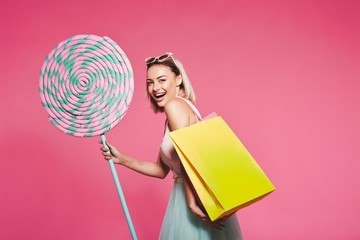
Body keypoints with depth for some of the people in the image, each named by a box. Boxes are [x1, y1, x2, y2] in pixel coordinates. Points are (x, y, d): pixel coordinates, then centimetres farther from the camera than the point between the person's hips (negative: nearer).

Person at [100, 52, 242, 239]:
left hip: (198, 199, -9)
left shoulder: (175, 105, -13)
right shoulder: (170, 120, 13)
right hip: (184, 197, 9)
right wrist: (121, 159, 10)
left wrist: (192, 203, -23)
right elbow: (161, 170, 14)